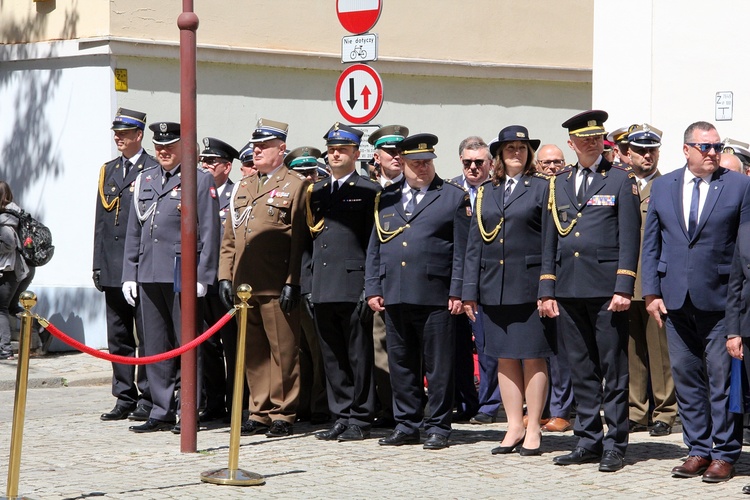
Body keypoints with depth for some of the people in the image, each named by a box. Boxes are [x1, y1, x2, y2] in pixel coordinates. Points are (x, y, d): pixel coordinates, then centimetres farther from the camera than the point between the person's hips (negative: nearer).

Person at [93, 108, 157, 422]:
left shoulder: (155, 171, -4)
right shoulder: (108, 171, 16)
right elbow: (101, 220, 17)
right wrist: (98, 264, 11)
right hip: (113, 268, 7)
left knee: (147, 337, -2)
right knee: (118, 337, 9)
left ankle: (148, 399, 3)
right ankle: (124, 398, 15)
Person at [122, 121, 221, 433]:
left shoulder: (201, 181, 0)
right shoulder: (145, 180, 16)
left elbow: (209, 232, -4)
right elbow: (134, 231, 18)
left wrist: (202, 277, -11)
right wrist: (129, 275, 12)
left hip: (182, 275, -5)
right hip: (149, 275, 5)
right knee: (155, 346, 6)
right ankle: (162, 412, 12)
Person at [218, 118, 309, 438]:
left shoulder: (295, 186, 0)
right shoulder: (242, 188, 19)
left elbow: (299, 240, -7)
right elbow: (229, 238, 19)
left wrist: (292, 283, -13)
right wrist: (225, 276, 9)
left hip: (277, 287, -6)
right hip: (244, 285, 6)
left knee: (283, 352, -2)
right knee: (253, 352, 9)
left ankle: (283, 414, 3)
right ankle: (260, 412, 15)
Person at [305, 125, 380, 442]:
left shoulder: (369, 192, -1)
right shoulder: (317, 193, 17)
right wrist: (308, 285, 12)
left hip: (353, 288, -6)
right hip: (323, 290, 6)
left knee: (359, 356, -1)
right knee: (333, 358, 8)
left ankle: (360, 419, 4)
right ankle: (342, 417, 14)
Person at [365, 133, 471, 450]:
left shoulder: (454, 197, 5)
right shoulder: (386, 198, 16)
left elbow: (462, 250, 0)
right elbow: (374, 248, 16)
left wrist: (457, 292, -8)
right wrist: (372, 289, 7)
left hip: (435, 297, -4)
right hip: (394, 296, 4)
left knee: (438, 365, -1)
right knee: (401, 364, 8)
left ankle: (437, 427, 5)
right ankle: (406, 425, 16)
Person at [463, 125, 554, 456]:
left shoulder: (542, 188, 2)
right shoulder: (486, 192, 13)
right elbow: (474, 244, 13)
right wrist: (470, 291, 7)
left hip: (529, 286, -4)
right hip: (494, 288, 4)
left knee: (533, 358, -1)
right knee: (505, 359, 7)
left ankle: (533, 429, 6)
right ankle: (514, 428, 13)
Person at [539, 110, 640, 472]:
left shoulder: (621, 180, 1)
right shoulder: (560, 183, 15)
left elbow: (629, 238, -4)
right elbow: (550, 240, 16)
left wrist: (623, 289, -12)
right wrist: (547, 290, 9)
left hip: (605, 289, -4)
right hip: (568, 289, 5)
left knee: (614, 370, -1)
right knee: (581, 370, 8)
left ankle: (614, 445, 3)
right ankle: (588, 441, 15)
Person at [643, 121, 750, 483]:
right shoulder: (662, 187, 10)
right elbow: (651, 244, 11)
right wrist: (651, 292, 3)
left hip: (720, 299, -3)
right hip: (677, 300, 4)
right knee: (685, 376, 7)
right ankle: (698, 450, 16)